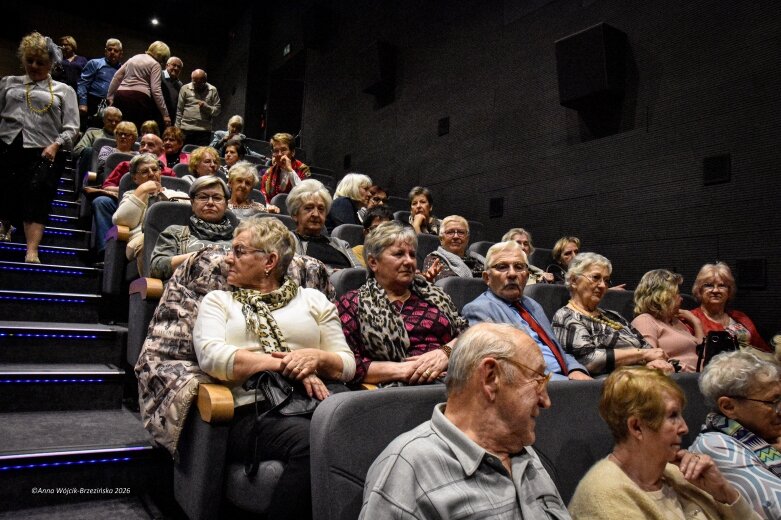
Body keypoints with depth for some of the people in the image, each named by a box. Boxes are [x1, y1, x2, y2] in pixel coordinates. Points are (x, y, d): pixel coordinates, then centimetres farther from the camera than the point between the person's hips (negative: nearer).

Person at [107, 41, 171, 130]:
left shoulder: (134, 58, 23)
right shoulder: (156, 64, 3)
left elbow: (117, 77, 19)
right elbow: (156, 90, -9)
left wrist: (110, 96, 22)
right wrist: (165, 114, -10)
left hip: (121, 95, 7)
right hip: (139, 98, -6)